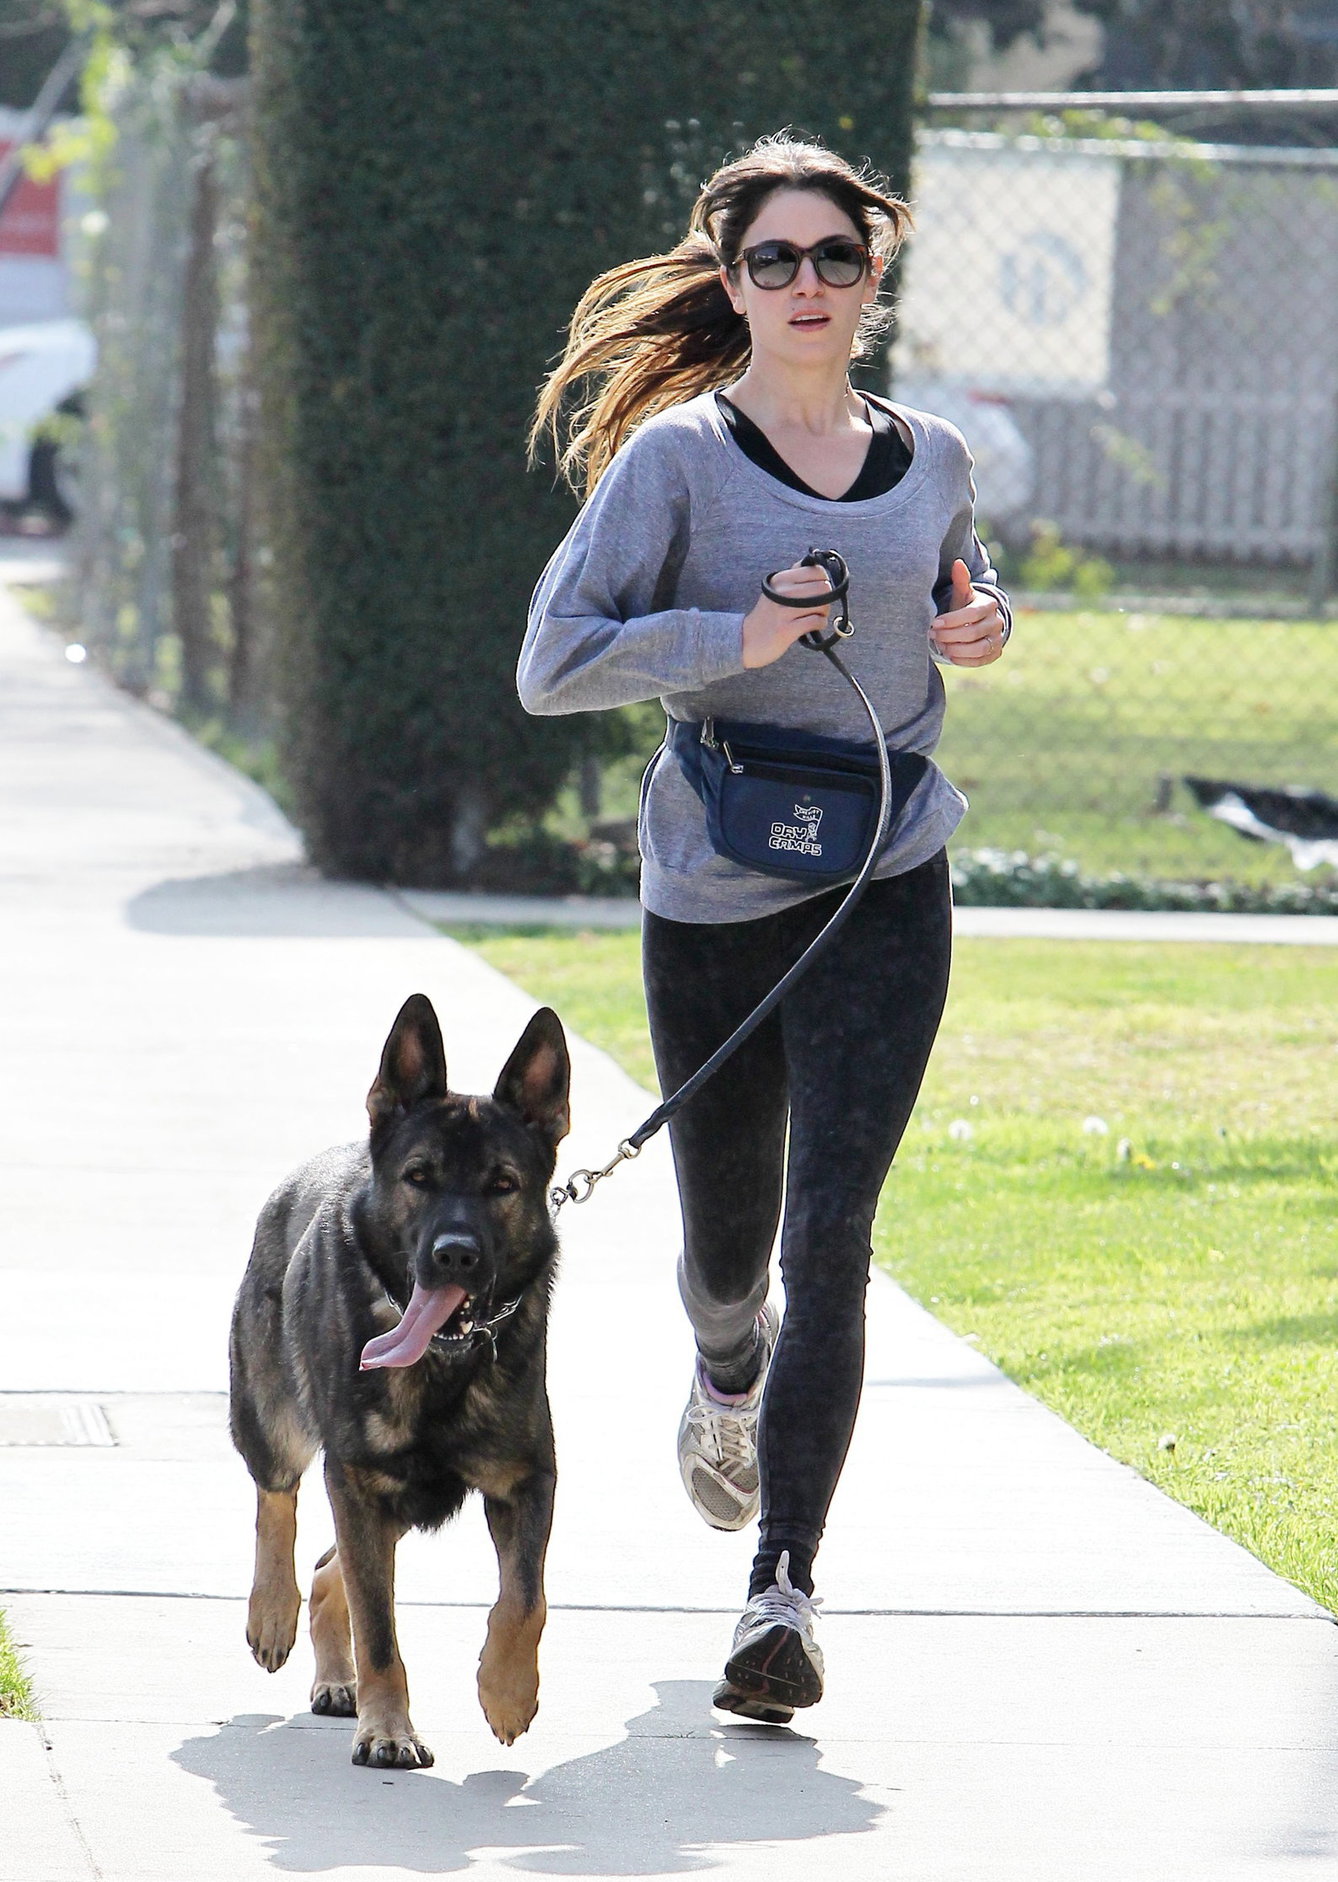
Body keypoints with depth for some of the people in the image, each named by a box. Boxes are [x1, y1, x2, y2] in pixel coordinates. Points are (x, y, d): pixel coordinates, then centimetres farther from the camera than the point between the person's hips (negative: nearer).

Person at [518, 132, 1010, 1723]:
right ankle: (730, 1371, 52)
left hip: (886, 891, 1)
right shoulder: (674, 457, -5)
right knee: (726, 1241, 14)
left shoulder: (932, 460, 7)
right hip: (712, 892, -1)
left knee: (829, 1236, -13)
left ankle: (783, 1592, -16)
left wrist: (980, 624, 5)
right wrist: (731, 641, -21)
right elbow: (553, 663, -9)